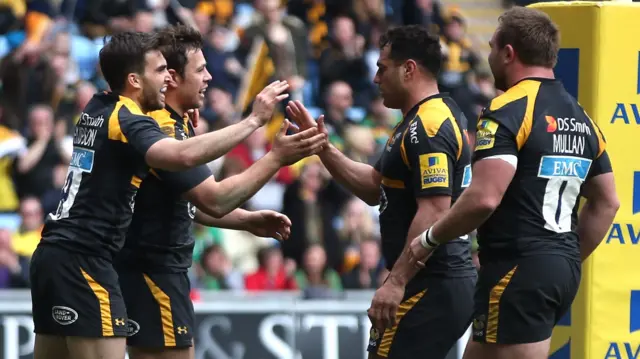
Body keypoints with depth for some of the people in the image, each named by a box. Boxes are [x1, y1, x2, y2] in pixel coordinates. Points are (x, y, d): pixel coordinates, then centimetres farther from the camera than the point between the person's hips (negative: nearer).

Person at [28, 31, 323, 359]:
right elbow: (183, 155, -34)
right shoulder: (126, 121, -13)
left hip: (54, 256, 10)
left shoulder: (98, 109, 13)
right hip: (82, 262, -10)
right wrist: (254, 120, -29)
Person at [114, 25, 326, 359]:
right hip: (153, 272, -11)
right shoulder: (162, 130, -21)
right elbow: (215, 200, -26)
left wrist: (248, 221, 13)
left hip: (159, 271, 11)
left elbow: (188, 201, 22)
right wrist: (276, 158, -23)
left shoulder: (177, 124, 13)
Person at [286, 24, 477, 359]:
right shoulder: (433, 118, 17)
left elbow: (434, 211, -25)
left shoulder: (428, 128, -17)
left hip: (430, 289, -11)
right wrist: (324, 149, 13)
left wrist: (396, 282, -26)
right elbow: (376, 185, 23)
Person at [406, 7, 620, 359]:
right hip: (563, 270, 9)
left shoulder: (508, 111, -13)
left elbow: (484, 198, -23)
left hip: (518, 270, -9)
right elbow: (607, 203, 19)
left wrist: (429, 240, -9)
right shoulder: (581, 118, 13)